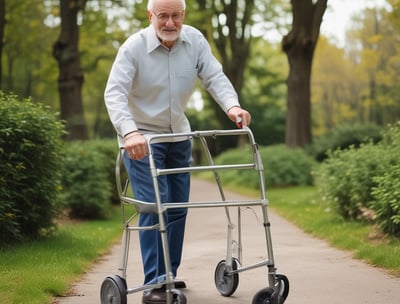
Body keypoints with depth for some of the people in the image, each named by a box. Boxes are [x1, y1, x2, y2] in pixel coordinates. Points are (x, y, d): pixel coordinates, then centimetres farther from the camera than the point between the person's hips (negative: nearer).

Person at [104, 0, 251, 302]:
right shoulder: (134, 48, -20)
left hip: (178, 136, 6)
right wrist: (130, 132, -45)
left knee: (178, 206, 11)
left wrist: (232, 106, -31)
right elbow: (115, 93, -28)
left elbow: (214, 76, -11)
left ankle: (169, 275, 25)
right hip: (142, 138, -5)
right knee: (154, 206, -14)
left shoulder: (195, 40, -7)